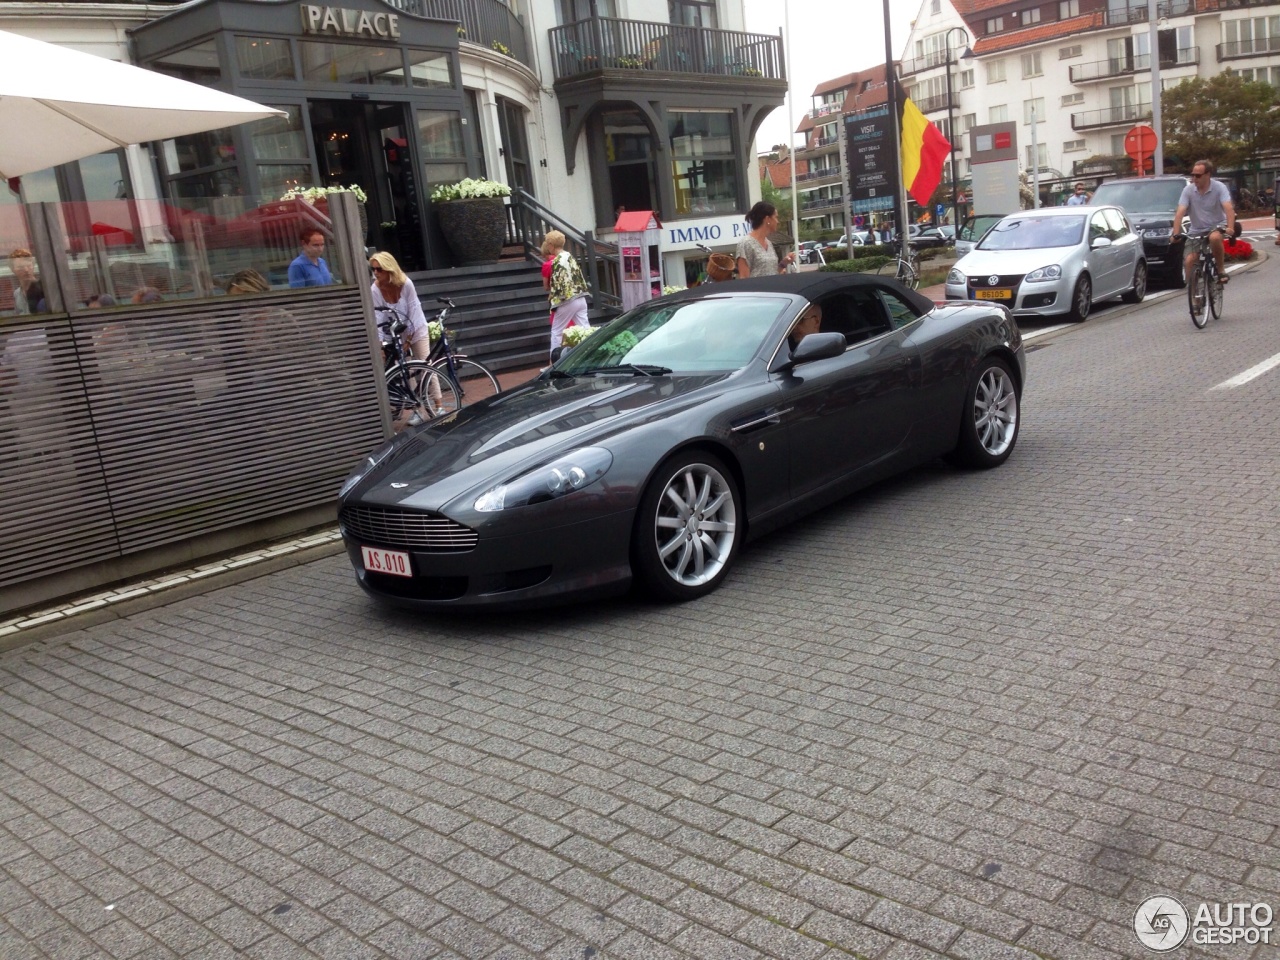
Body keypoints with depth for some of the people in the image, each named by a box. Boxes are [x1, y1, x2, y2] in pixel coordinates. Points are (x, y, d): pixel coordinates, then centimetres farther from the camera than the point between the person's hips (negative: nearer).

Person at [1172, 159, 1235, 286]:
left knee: (1214, 238, -37)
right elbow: (1180, 212, -16)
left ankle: (1221, 269, -17)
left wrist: (1230, 228, -41)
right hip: (1196, 230, 2)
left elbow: (1229, 208, -24)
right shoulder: (1188, 190, -8)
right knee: (1190, 260, -15)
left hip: (1217, 226, -2)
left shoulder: (1219, 187, -12)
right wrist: (1176, 233, -28)